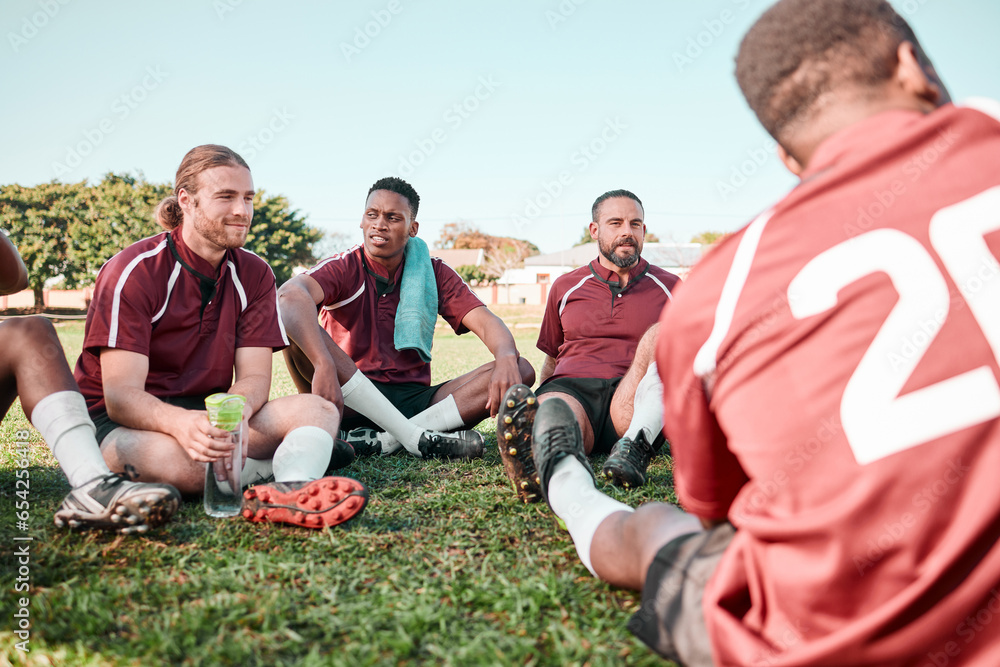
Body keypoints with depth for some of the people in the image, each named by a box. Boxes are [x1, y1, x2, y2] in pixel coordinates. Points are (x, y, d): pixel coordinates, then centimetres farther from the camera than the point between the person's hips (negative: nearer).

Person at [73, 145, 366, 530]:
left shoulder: (254, 274, 1)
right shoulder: (133, 271, -13)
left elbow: (254, 376, -6)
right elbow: (121, 395, -20)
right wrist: (183, 423, -43)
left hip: (210, 411, 4)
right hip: (121, 422, -4)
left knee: (318, 411, -21)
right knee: (170, 457, -40)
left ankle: (291, 490, -49)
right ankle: (279, 462, -21)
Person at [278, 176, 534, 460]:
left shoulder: (434, 274, 8)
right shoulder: (341, 269, -3)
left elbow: (486, 322, -5)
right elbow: (290, 296, -26)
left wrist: (507, 359, -29)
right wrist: (323, 365, -44)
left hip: (414, 400, 3)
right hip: (351, 402, -2)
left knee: (521, 370, -16)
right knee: (299, 329, -28)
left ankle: (382, 441, -26)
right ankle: (415, 437, -31)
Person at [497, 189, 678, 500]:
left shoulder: (669, 286, 20)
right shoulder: (565, 286, 24)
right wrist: (543, 397, 11)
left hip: (633, 397, 0)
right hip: (571, 386, 0)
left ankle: (636, 443, -49)